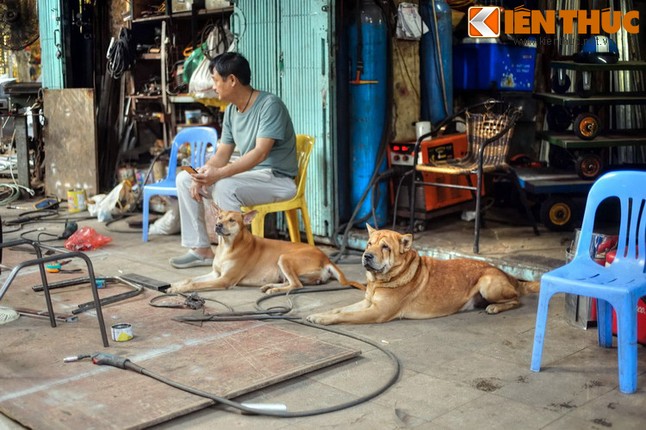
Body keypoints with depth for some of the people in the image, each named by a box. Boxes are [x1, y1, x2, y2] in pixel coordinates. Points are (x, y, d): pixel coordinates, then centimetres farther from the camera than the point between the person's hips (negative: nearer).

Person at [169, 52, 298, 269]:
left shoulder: (269, 104, -18)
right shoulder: (231, 110, 7)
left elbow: (260, 153, -27)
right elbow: (222, 154, 7)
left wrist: (218, 174, -34)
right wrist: (204, 173, -15)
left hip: (276, 178, -9)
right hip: (248, 174, 9)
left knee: (224, 187, -35)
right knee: (184, 179, 2)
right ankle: (201, 249, 3)